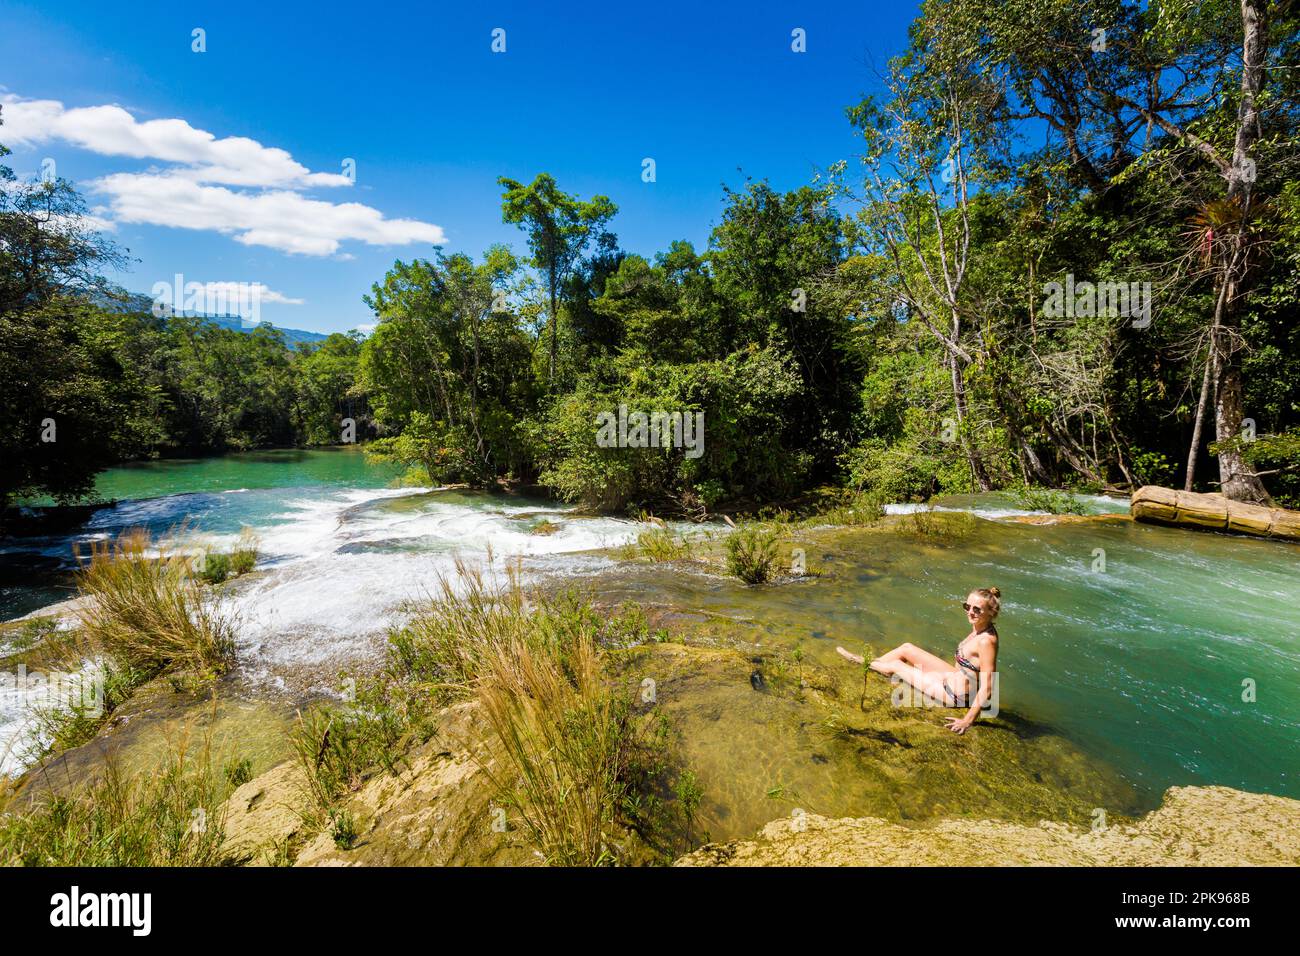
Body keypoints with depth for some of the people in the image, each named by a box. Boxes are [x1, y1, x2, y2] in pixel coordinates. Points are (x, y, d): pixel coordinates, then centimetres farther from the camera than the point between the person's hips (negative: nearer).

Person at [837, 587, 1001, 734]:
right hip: (955, 678, 8)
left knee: (896, 665, 7)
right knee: (906, 648, 12)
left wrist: (968, 720, -28)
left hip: (956, 695, -8)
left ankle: (864, 663, 37)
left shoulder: (986, 641, -32)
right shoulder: (980, 627, -6)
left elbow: (987, 688, -30)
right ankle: (867, 661, 34)